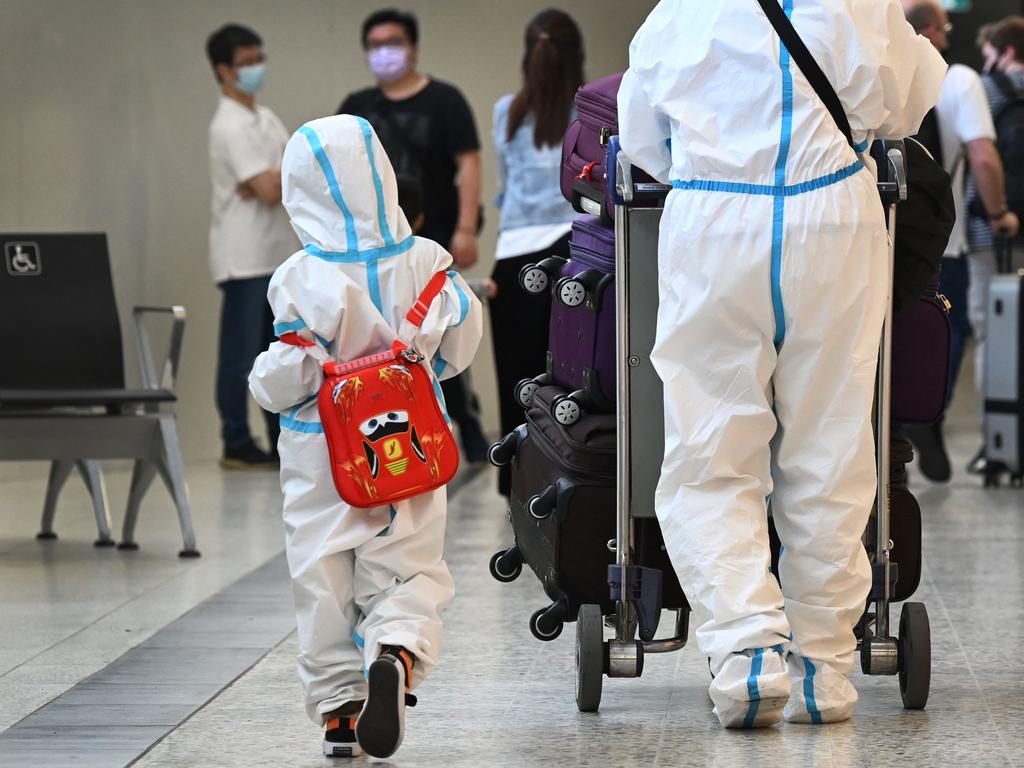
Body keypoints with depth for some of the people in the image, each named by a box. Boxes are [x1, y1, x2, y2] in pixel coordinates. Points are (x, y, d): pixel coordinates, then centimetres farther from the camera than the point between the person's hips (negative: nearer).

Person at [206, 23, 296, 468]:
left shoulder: (265, 118, 15)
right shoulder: (231, 126, -13)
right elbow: (271, 190, -19)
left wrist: (272, 179, -13)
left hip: (277, 255, 8)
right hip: (244, 259, -8)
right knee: (241, 354, -3)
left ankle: (284, 442, 15)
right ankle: (237, 445, 1)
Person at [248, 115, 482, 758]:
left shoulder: (301, 282, -16)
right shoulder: (427, 263, -6)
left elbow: (286, 378, -16)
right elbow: (459, 348, 4)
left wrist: (266, 381, 6)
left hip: (324, 462, -2)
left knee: (325, 580, 9)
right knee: (409, 573, 8)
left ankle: (339, 709, 11)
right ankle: (398, 653, -22)